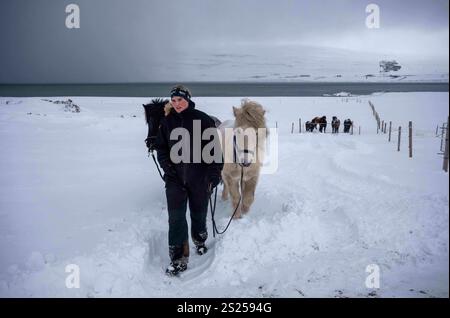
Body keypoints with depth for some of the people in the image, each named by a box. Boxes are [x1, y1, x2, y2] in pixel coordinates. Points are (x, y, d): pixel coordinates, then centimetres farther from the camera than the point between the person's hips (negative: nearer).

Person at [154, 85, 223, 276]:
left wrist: (214, 174, -10)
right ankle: (179, 259, 5)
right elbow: (161, 148, 11)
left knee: (198, 213, 14)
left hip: (199, 178, -1)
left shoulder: (202, 119, -6)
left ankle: (200, 242, 42)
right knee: (176, 217, -4)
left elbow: (215, 148, -5)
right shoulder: (167, 122, 4)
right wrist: (167, 167, -3)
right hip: (175, 178, 2)